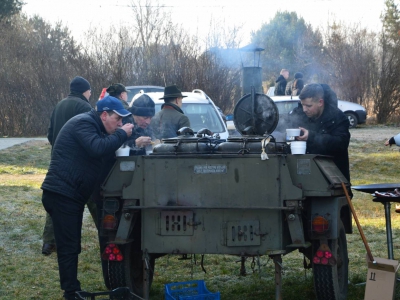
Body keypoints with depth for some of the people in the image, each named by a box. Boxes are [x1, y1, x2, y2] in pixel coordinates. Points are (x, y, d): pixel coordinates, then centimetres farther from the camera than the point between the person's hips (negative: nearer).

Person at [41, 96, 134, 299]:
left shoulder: (92, 126, 20)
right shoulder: (83, 123, -14)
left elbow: (103, 148, 18)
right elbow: (98, 148, -29)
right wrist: (122, 134, -18)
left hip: (71, 195, 11)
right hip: (62, 194, -11)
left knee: (72, 247, 16)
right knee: (68, 248, -8)